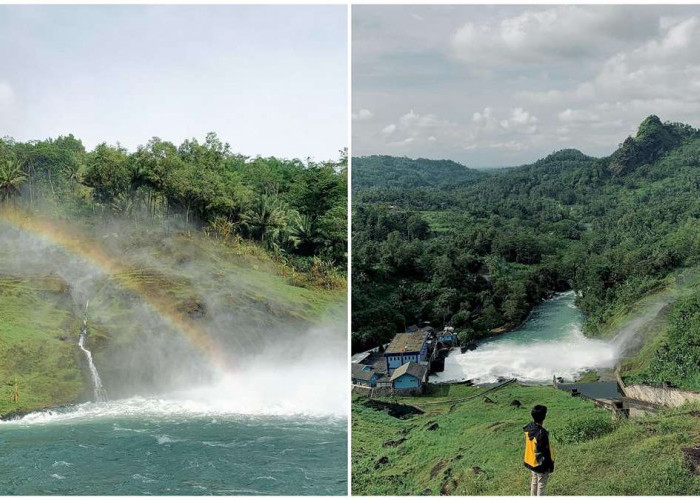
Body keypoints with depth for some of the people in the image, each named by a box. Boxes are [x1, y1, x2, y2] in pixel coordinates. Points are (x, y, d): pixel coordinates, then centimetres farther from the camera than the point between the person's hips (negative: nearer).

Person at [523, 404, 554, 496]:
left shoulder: (528, 428, -7)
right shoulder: (542, 433, -32)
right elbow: (546, 452, -22)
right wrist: (550, 466, -9)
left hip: (531, 462, 8)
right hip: (541, 464, -8)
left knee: (534, 481, 24)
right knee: (541, 485, 9)